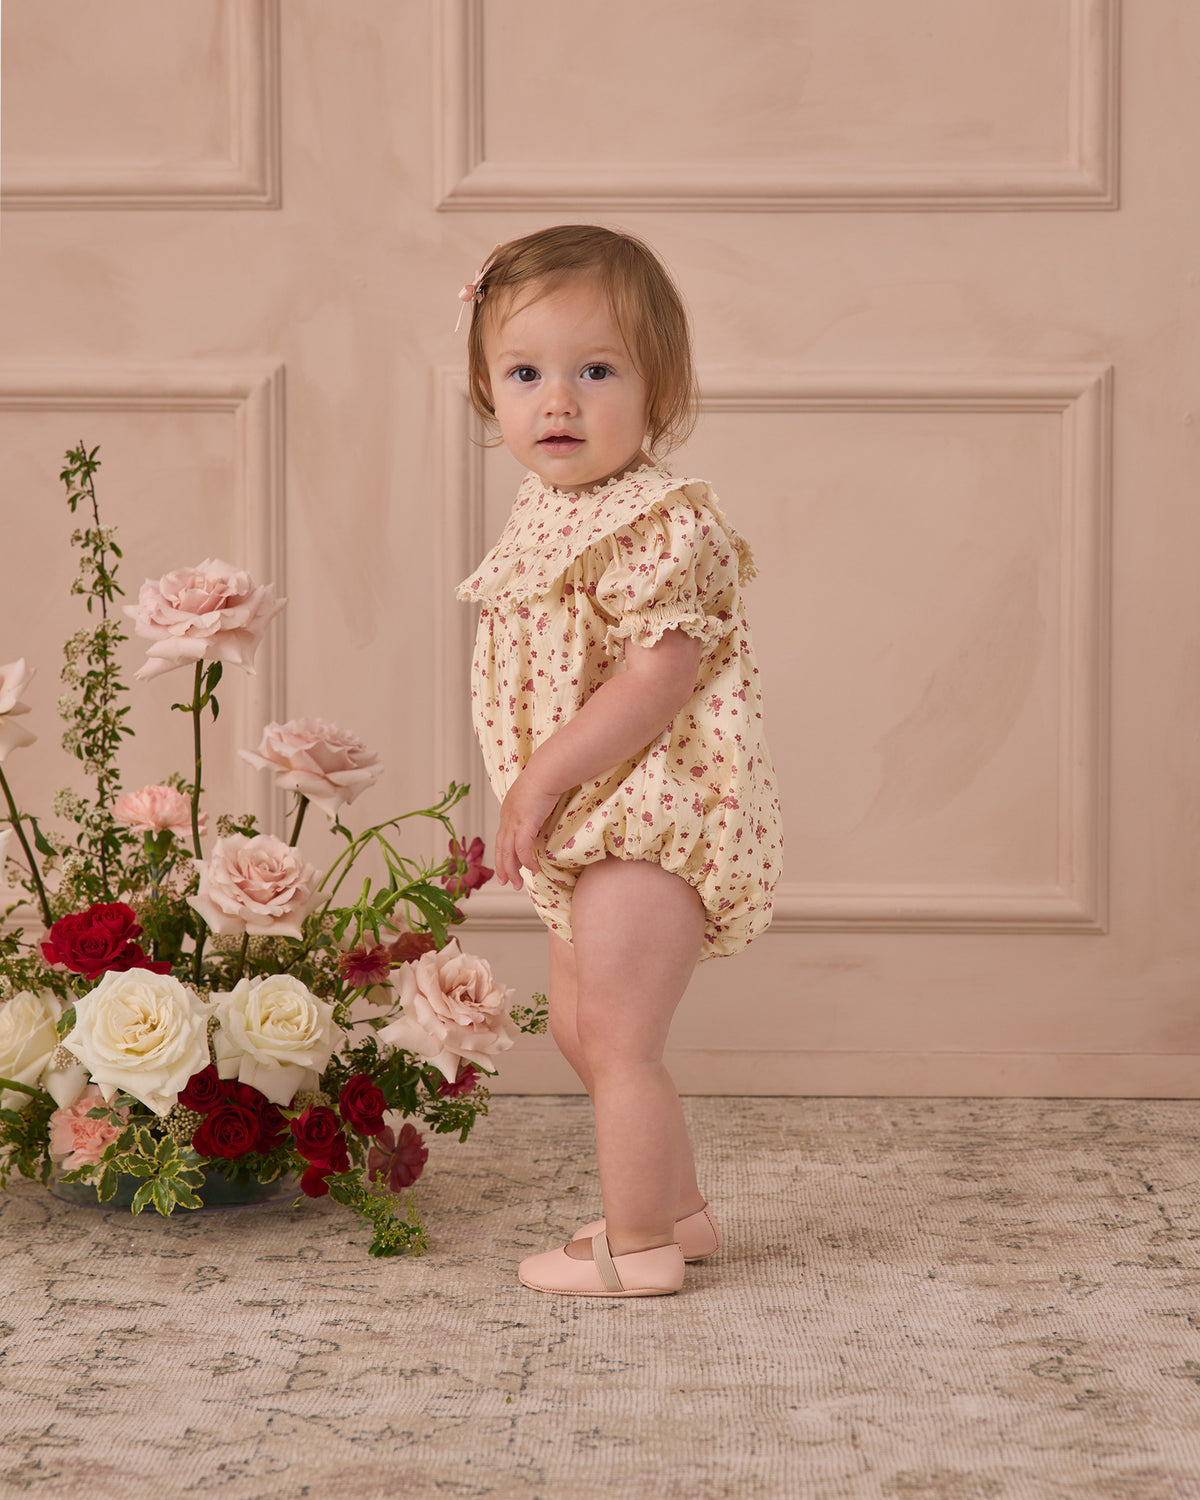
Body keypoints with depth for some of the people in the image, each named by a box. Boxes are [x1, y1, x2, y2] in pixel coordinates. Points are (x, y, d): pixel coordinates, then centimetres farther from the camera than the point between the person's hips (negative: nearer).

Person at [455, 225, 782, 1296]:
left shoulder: (660, 522, -20)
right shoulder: (546, 515, 10)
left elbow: (659, 676, -26)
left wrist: (544, 778, -24)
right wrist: (535, 795, 13)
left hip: (652, 814, -10)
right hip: (592, 827, 10)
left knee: (616, 1038, -6)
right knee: (583, 1028, 20)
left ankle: (637, 1247, 8)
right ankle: (676, 1206, 34)